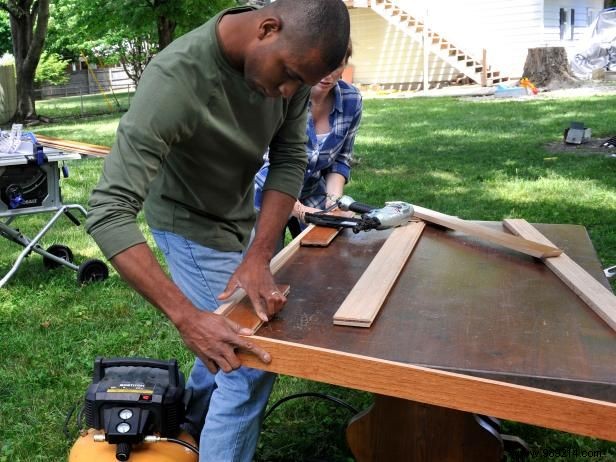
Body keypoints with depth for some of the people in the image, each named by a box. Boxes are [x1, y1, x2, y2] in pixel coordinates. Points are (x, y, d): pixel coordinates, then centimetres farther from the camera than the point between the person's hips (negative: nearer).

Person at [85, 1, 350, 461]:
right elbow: (109, 210, -40)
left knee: (241, 331, 23)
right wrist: (186, 316, -48)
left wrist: (258, 257, -27)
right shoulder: (176, 78, -38)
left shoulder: (293, 56, -19)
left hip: (240, 215, 7)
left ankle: (192, 423, 50)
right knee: (250, 361, -7)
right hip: (193, 224, -6)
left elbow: (290, 160, -14)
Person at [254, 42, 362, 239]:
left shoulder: (352, 100, -12)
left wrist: (333, 198, -18)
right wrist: (299, 209, -32)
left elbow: (340, 160, -1)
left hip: (313, 197, 4)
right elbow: (265, 163, -24)